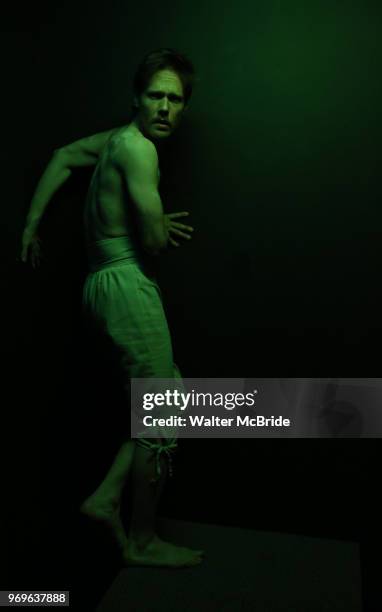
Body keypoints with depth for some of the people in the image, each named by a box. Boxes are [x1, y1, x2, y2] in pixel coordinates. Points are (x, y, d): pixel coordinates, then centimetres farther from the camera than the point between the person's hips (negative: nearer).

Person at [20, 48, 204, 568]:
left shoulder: (120, 138, 17)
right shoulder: (138, 146, -12)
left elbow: (62, 158, 29)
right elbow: (154, 241, -18)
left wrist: (32, 223, 27)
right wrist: (165, 228, 7)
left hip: (107, 284, 10)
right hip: (127, 284, -10)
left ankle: (106, 499, 21)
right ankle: (142, 543, 19)